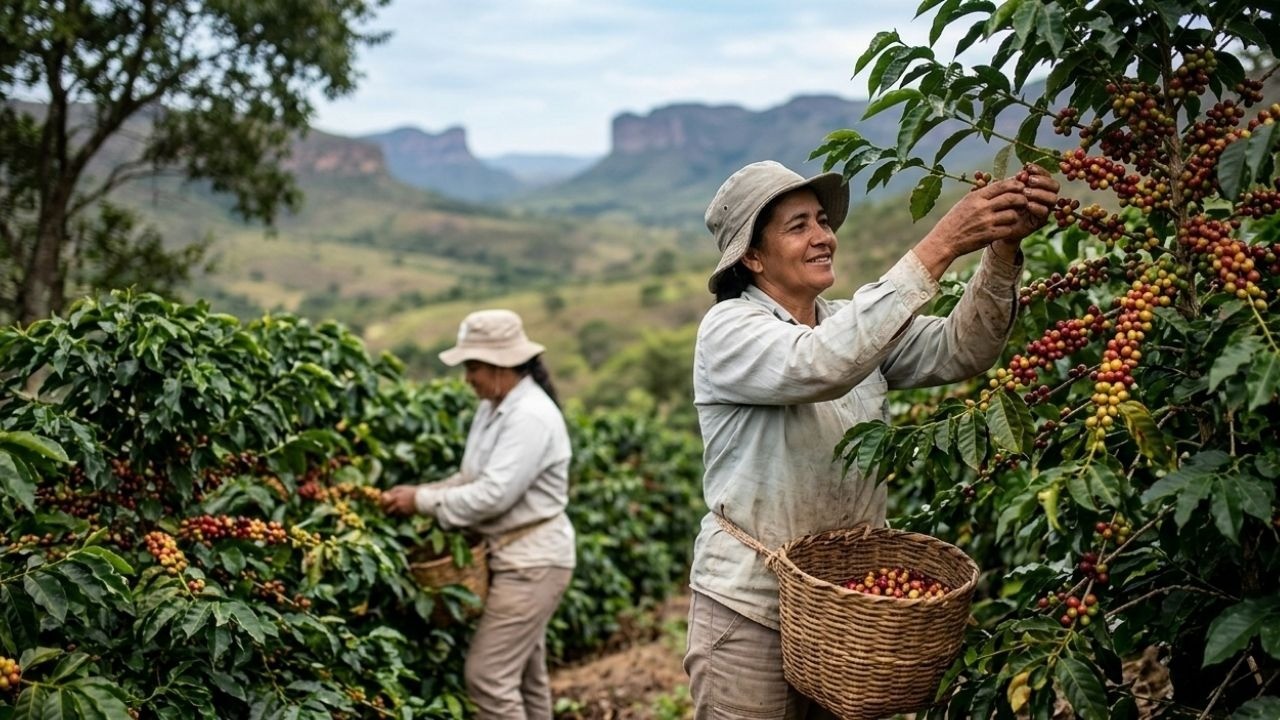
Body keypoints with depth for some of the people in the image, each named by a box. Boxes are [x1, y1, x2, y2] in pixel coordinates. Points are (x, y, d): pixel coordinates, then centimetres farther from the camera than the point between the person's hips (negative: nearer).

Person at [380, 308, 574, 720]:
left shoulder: (531, 416, -20)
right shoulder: (493, 408, 8)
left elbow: (494, 494, -25)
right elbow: (472, 478, 13)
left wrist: (423, 502, -17)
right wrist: (422, 492, -3)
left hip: (531, 562, -9)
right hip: (516, 557, 9)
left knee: (488, 675, -9)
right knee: (525, 674, 16)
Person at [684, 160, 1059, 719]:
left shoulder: (854, 324, 7)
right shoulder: (728, 329, -12)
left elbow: (959, 350, -7)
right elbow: (819, 366, -31)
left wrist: (1002, 248, -23)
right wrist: (939, 247, -32)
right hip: (751, 610, -5)